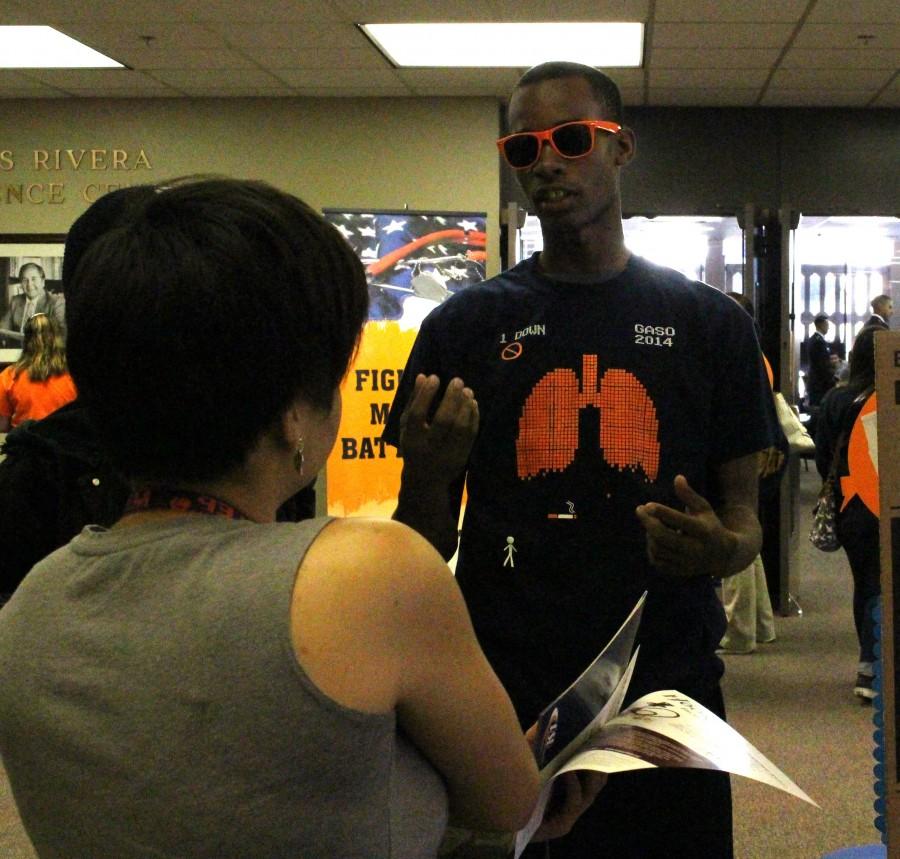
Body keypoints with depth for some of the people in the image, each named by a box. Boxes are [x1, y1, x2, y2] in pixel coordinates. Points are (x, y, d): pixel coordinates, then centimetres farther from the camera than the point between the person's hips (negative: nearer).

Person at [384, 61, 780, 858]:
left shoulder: (710, 322, 3)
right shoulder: (465, 325, 1)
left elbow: (745, 514, 7)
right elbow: (425, 546, 3)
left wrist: (721, 548, -17)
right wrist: (426, 475, -19)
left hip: (667, 695, 1)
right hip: (503, 698, 0)